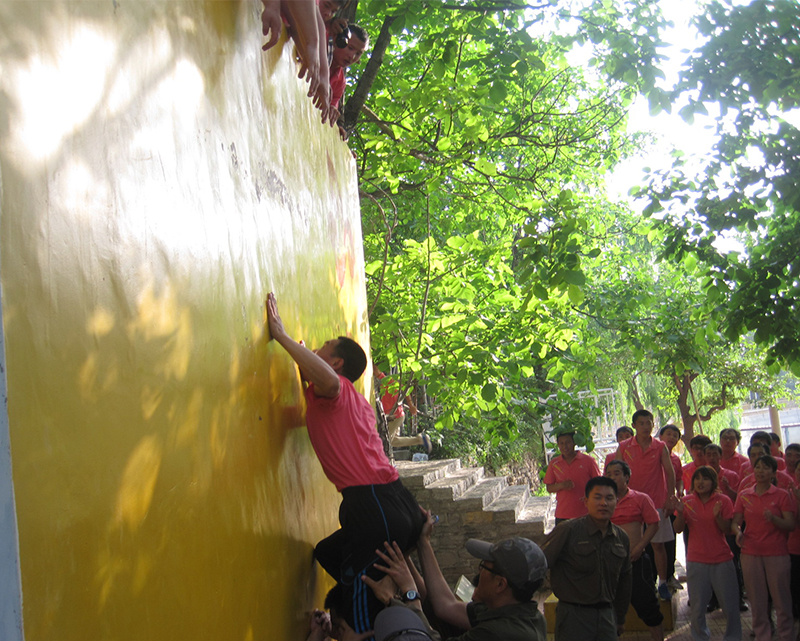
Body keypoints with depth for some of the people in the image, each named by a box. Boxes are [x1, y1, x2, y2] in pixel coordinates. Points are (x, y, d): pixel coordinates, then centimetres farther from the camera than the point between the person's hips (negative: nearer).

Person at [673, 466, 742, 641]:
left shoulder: (723, 500, -1)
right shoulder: (687, 501, 3)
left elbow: (727, 530, -5)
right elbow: (678, 529, -1)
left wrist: (718, 516, -22)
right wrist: (680, 513, -18)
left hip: (722, 560, -1)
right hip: (696, 561, 1)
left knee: (729, 605, 2)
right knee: (697, 607, 4)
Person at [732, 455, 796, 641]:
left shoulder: (782, 495, 0)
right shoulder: (744, 495, 8)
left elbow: (790, 525, -7)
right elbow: (735, 522, 7)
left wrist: (773, 519, -25)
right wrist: (738, 532, -15)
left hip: (777, 554, -3)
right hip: (751, 553, 3)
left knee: (781, 597, -2)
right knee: (756, 599, 6)